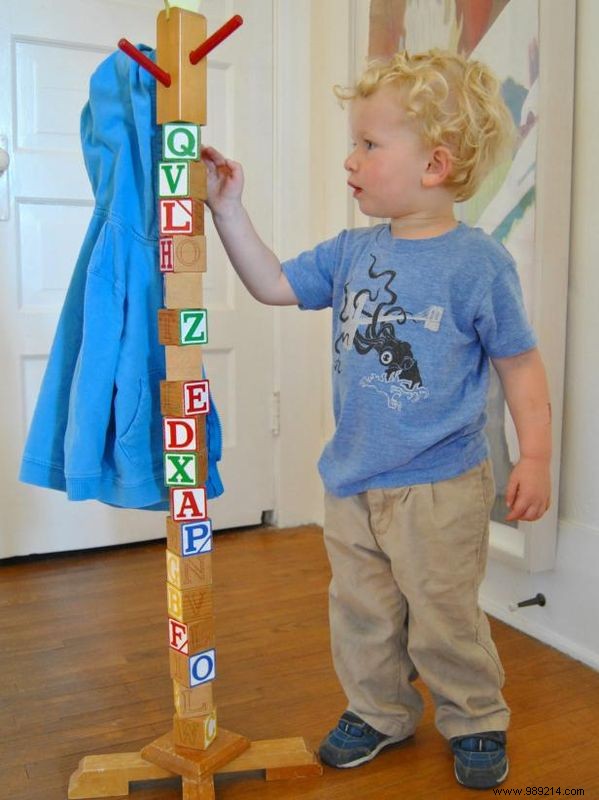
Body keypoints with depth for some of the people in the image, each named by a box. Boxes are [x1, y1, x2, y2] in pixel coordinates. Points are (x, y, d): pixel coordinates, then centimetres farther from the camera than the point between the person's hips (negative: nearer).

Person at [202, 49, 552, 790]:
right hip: (352, 479, 5)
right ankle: (379, 711, 40)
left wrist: (534, 457, -9)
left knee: (443, 618, 9)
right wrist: (228, 209, 1)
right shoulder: (352, 251, 2)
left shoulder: (478, 261, -12)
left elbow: (520, 363, -6)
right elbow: (274, 284, 8)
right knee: (360, 611, 17)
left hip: (438, 486, -5)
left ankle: (476, 721, 35)